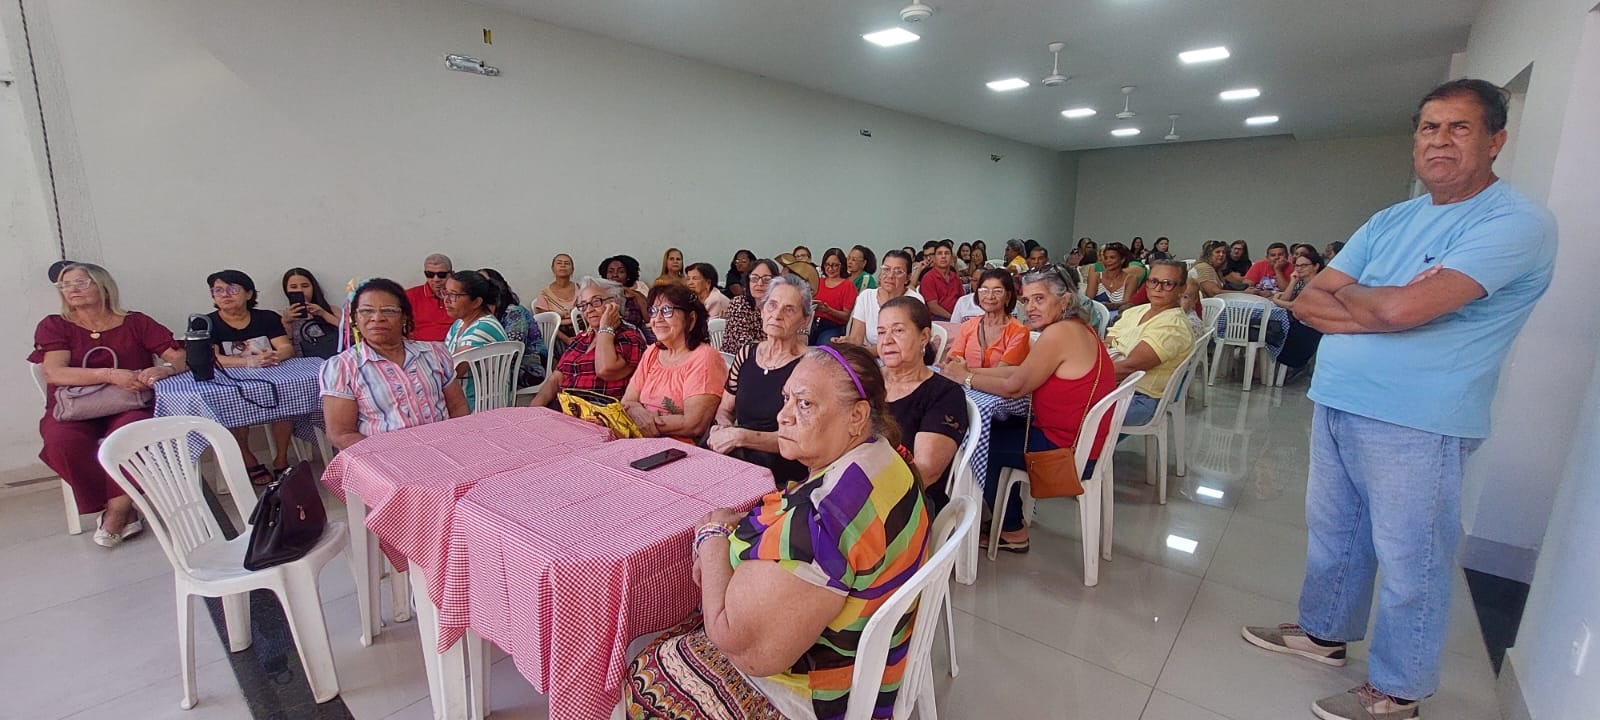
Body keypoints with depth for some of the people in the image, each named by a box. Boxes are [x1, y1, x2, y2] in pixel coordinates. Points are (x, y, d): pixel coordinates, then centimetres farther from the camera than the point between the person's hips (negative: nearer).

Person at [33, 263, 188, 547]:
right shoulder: (53, 326, 9)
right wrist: (110, 375, -25)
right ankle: (125, 514, -16)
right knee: (61, 440, -31)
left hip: (128, 407, -1)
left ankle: (115, 513, -16)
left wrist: (165, 369, -23)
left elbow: (182, 356, 1)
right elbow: (54, 373, -8)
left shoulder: (135, 323, 7)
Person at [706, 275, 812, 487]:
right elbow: (724, 410, 18)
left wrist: (740, 437, -19)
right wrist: (722, 426, -6)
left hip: (783, 476, -5)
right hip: (736, 457, 5)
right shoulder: (746, 354, 9)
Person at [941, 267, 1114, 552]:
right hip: (1080, 439, 10)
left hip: (1069, 452, -10)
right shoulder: (1077, 327, 7)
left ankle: (1013, 532, 22)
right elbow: (1021, 370, 8)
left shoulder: (1059, 333, -23)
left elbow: (1014, 387, -19)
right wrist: (969, 369, 2)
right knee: (998, 428, 20)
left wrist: (965, 378, -7)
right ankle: (1009, 517, 31)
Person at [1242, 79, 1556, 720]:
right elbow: (1306, 303, 4)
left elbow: (1401, 309, -25)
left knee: (1409, 561, 8)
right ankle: (1325, 632, 39)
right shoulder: (1390, 221, 11)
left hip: (1415, 425, -7)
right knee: (1332, 532, 19)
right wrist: (1376, 309, -13)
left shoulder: (1516, 223, -11)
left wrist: (1345, 294, -5)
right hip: (1334, 403, 7)